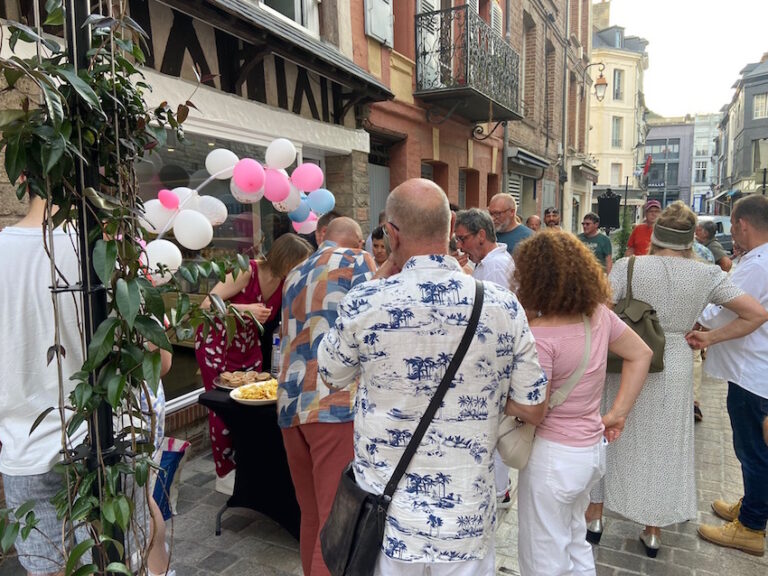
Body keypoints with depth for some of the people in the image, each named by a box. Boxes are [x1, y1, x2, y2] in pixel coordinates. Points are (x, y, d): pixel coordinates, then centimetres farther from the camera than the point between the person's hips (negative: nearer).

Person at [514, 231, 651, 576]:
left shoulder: (539, 335, -26)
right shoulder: (599, 314, -3)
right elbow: (641, 355, 8)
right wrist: (617, 413, 7)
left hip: (554, 456, -8)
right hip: (592, 449, 8)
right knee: (574, 545, 28)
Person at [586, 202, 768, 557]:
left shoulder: (629, 266, -12)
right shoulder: (706, 275, -5)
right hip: (676, 368, 2)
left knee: (612, 437, 15)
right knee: (664, 446, 16)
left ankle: (595, 516, 29)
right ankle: (653, 531, 30)